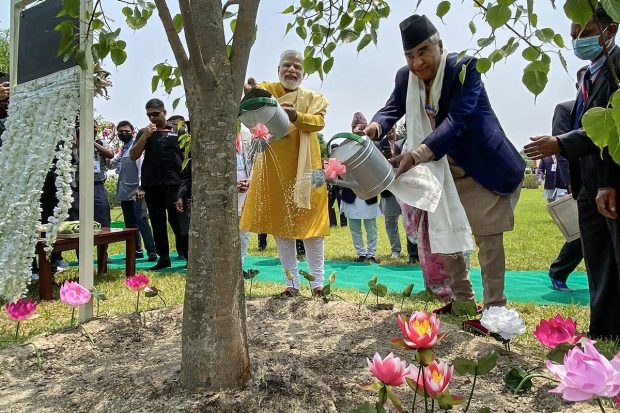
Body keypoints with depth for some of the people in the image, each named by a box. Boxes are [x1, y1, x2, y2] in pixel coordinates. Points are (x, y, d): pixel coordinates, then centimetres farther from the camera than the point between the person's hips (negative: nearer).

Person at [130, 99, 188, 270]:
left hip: (173, 183, -3)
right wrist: (145, 136, -7)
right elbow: (133, 156, 4)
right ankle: (163, 258, 15)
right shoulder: (144, 132, 14)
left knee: (176, 219, -10)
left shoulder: (177, 132, 8)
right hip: (151, 184, 3)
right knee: (157, 222, 7)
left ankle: (188, 254, -2)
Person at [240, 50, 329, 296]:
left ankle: (318, 280, 9)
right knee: (279, 222, 3)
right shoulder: (265, 89, 6)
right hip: (274, 166, 0)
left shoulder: (313, 97, 8)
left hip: (305, 166, 0)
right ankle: (292, 281, 13)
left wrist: (296, 116, -31)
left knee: (310, 219, 0)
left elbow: (318, 121, -11)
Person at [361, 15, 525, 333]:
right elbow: (392, 109, -9)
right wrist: (375, 127, -34)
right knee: (445, 233, 12)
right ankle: (463, 301, 26)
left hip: (486, 166, -6)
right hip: (446, 168, 7)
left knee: (487, 236, -4)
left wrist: (418, 154, -46)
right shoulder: (406, 77, -2)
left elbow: (457, 120, -32)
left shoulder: (464, 67, -21)